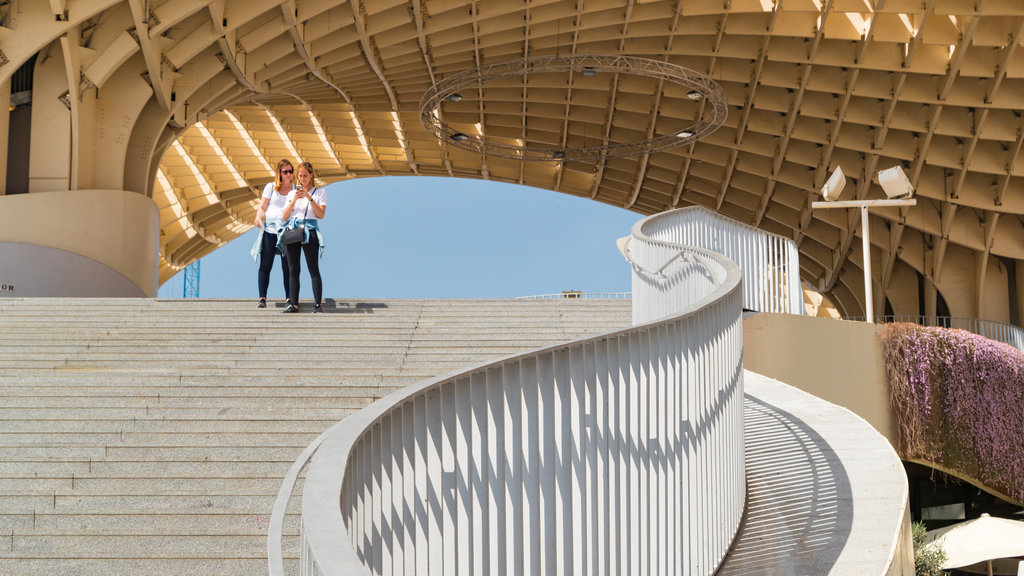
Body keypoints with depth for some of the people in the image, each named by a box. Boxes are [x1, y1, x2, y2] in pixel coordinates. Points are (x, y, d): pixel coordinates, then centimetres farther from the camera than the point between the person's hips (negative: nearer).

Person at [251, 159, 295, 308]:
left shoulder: (296, 189, 10)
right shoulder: (271, 187, 8)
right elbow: (262, 207, 8)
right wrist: (258, 218, -10)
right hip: (269, 229, 0)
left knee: (287, 267, 2)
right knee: (265, 265, -4)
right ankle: (262, 298, -2)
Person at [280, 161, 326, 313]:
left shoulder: (319, 192, 8)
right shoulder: (292, 193, 17)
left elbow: (321, 214, -4)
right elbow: (284, 217, 8)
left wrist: (309, 198, -13)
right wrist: (294, 200, -5)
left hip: (309, 232, -3)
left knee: (314, 269, -8)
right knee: (293, 270, 1)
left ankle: (317, 304, -9)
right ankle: (293, 304, 3)